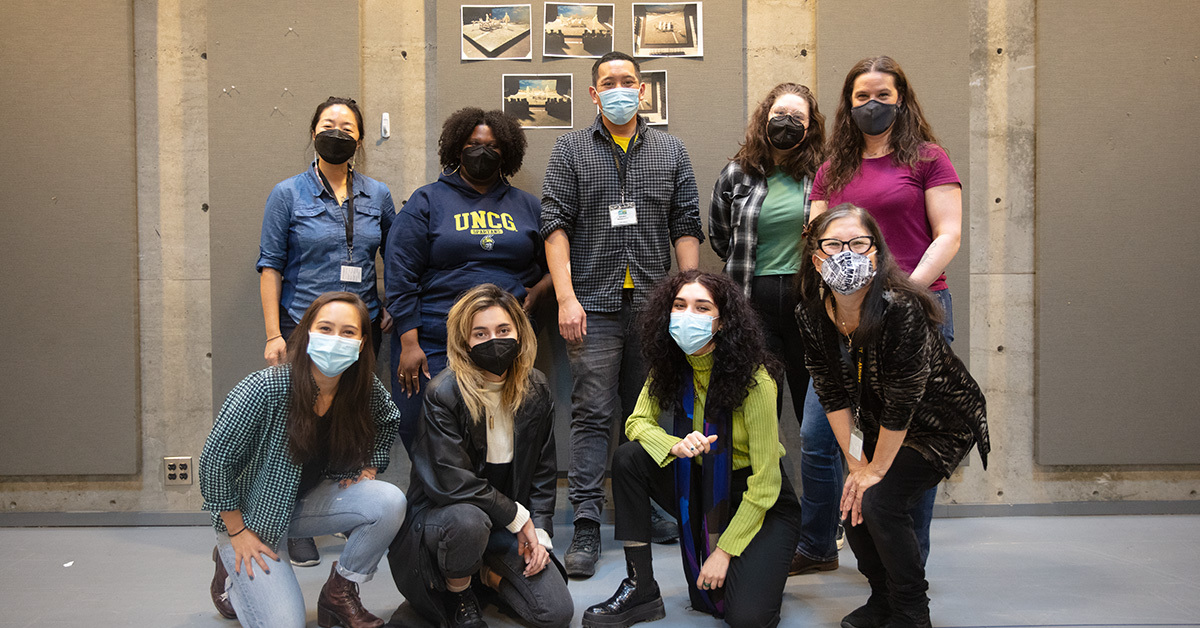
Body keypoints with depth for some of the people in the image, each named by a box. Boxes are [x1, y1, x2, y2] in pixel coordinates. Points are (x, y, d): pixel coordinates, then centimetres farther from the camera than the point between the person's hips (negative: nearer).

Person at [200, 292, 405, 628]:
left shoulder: (366, 388, -12)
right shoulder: (265, 389, -28)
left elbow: (388, 421, 13)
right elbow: (215, 460, -19)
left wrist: (370, 466, -2)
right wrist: (237, 532, -14)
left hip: (312, 499, 5)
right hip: (254, 514, -5)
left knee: (390, 501, -21)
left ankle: (339, 593, 1)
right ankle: (232, 570, 17)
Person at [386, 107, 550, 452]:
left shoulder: (527, 206, 15)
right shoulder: (427, 201, 7)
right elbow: (400, 276, 0)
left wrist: (537, 291, -2)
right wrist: (409, 343, -8)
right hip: (434, 346, -2)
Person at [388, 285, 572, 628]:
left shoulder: (536, 390, -1)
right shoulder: (443, 393, -19)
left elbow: (544, 471, 7)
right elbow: (451, 482, -23)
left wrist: (540, 530, -5)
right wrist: (518, 518, -16)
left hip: (511, 523, 4)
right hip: (440, 514, -4)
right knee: (468, 520, -41)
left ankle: (489, 571, 20)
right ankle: (457, 594, -7)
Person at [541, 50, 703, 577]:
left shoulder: (670, 152, 12)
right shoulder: (571, 150, 6)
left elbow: (686, 227, 9)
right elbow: (556, 225, -1)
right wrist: (566, 298, -12)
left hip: (654, 305, 3)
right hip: (595, 305, -2)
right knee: (592, 414, -4)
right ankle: (586, 526, 0)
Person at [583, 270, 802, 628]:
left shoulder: (753, 379, -24)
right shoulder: (669, 368, -7)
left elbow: (764, 482, -21)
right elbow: (638, 422, -2)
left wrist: (725, 550, -20)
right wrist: (675, 446, -25)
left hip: (762, 504, -5)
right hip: (702, 491, 5)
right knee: (628, 458, -18)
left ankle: (757, 570, 13)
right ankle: (640, 589, -9)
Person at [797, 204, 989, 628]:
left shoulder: (900, 310, -33)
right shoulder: (811, 315, -13)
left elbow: (901, 404, -27)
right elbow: (833, 396, -6)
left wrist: (876, 470, -18)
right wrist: (856, 464, -7)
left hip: (942, 426, -6)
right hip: (879, 426, 6)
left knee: (880, 503, -19)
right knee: (852, 505, -3)